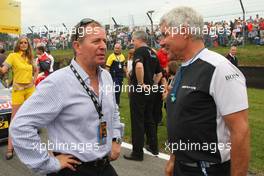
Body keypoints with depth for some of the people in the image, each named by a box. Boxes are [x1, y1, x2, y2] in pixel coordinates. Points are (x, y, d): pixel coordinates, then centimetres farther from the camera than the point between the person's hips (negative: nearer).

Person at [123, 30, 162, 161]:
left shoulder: (140, 51, -12)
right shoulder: (153, 53, 14)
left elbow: (139, 66, -33)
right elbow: (159, 73, 20)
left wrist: (141, 83, -23)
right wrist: (153, 85, 15)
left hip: (138, 91, -8)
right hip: (149, 91, 8)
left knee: (137, 122, 0)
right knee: (149, 119, 19)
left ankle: (137, 153, 9)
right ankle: (153, 147, 29)